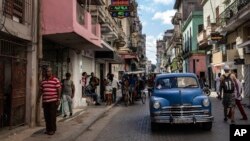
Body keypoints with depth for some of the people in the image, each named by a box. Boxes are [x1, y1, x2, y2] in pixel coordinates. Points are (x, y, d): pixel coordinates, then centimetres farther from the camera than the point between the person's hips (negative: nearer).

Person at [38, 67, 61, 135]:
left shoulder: (56, 80, -5)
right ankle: (48, 129, 21)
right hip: (45, 101, 5)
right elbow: (41, 91, 18)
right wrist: (38, 98, 15)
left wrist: (58, 99, -10)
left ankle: (53, 129, 10)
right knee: (46, 116, 9)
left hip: (53, 101, -5)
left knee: (52, 116, -1)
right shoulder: (43, 81, 12)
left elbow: (59, 90, -6)